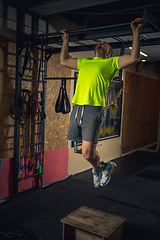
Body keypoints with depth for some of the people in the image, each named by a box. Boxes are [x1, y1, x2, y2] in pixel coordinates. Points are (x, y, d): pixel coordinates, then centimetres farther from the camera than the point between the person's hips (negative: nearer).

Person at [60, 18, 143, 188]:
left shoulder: (111, 63, 13)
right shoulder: (84, 62, 28)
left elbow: (134, 57, 2)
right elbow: (63, 61, 37)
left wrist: (136, 32, 2)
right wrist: (66, 40, 40)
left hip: (93, 109, -5)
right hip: (77, 108, 5)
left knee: (87, 153, -9)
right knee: (88, 151, 10)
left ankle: (97, 168, 24)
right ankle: (98, 169, 39)